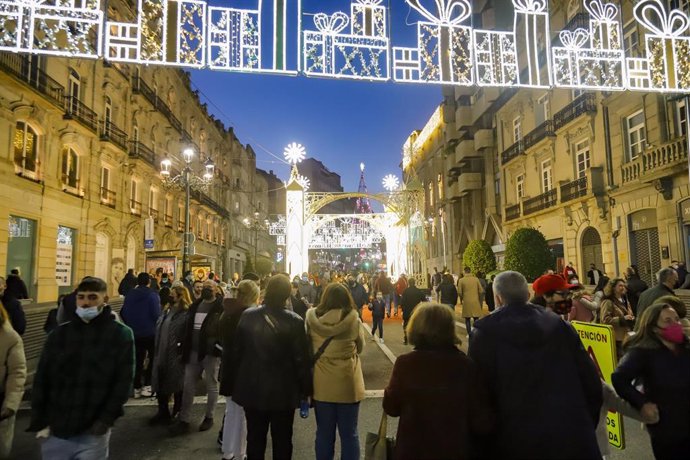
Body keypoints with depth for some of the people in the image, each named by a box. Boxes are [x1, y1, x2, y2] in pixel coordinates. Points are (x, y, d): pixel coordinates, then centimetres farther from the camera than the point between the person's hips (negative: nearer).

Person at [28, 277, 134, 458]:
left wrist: (106, 419, -12)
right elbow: (41, 379, 6)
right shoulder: (59, 333, 4)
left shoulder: (121, 334, -4)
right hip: (55, 430, 3)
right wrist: (39, 422, 1)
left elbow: (124, 380, -6)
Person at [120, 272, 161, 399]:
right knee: (153, 359, 10)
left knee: (138, 360, 13)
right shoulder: (152, 295, -15)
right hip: (150, 333, -5)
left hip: (134, 333, 5)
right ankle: (147, 386, 3)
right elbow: (157, 314, -19)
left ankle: (137, 388, 17)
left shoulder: (130, 294, 1)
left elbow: (123, 313, 6)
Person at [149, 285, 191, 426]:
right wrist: (156, 353, 15)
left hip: (176, 356, -8)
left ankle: (177, 414, 26)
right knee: (160, 384, 15)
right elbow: (159, 330, 17)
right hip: (161, 355, 8)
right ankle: (163, 413, 33)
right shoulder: (167, 310, 12)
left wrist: (182, 354, -19)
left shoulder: (187, 313, -15)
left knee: (176, 386, 8)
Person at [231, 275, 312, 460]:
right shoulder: (294, 321, -16)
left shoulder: (248, 316, -7)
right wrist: (306, 389, -1)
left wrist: (237, 381, 13)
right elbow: (301, 359, -13)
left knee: (255, 439, 17)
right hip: (283, 391, -3)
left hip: (253, 388, 3)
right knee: (282, 441, 13)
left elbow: (237, 351, 0)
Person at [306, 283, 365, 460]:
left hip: (322, 384, 1)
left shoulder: (313, 318, -8)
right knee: (349, 434, 13)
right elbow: (360, 347, 3)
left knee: (324, 433, 15)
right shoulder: (354, 320, -12)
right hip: (347, 384, -1)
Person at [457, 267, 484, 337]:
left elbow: (459, 292, -6)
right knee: (476, 318, 9)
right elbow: (481, 291, 1)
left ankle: (469, 334, 8)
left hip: (466, 302, -1)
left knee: (467, 319, 8)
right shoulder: (476, 279, -1)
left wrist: (461, 299, 12)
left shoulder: (461, 280, -5)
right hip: (476, 302, 1)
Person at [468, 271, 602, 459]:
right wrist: (585, 426, 15)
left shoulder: (485, 334, -10)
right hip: (572, 435, 2)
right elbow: (591, 381, 1)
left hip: (516, 439, -2)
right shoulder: (559, 325, 0)